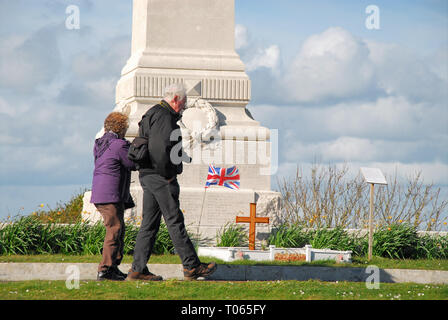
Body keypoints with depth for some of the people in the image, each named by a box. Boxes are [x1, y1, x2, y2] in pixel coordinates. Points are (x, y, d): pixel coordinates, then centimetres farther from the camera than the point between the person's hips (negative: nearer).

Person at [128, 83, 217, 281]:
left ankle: (138, 270, 6)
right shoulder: (163, 115, -11)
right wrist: (167, 174, -17)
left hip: (147, 176, 10)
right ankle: (192, 266, -4)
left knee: (149, 223, 8)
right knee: (175, 221, -7)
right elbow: (160, 147, -23)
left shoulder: (153, 114, 22)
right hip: (160, 177, -10)